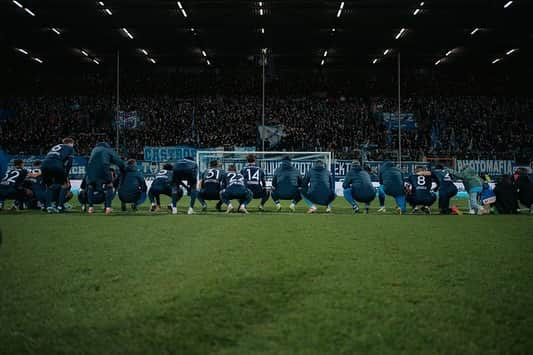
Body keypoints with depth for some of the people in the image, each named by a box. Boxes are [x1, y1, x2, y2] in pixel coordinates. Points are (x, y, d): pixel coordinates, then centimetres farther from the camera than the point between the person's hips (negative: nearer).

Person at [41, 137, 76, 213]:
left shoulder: (55, 147, 38)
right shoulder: (70, 148, 23)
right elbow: (69, 163, 9)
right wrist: (66, 176, 12)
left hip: (44, 164, 5)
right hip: (56, 165, -5)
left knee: (49, 186, 24)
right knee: (64, 185, 15)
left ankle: (49, 206, 11)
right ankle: (59, 206, 7)